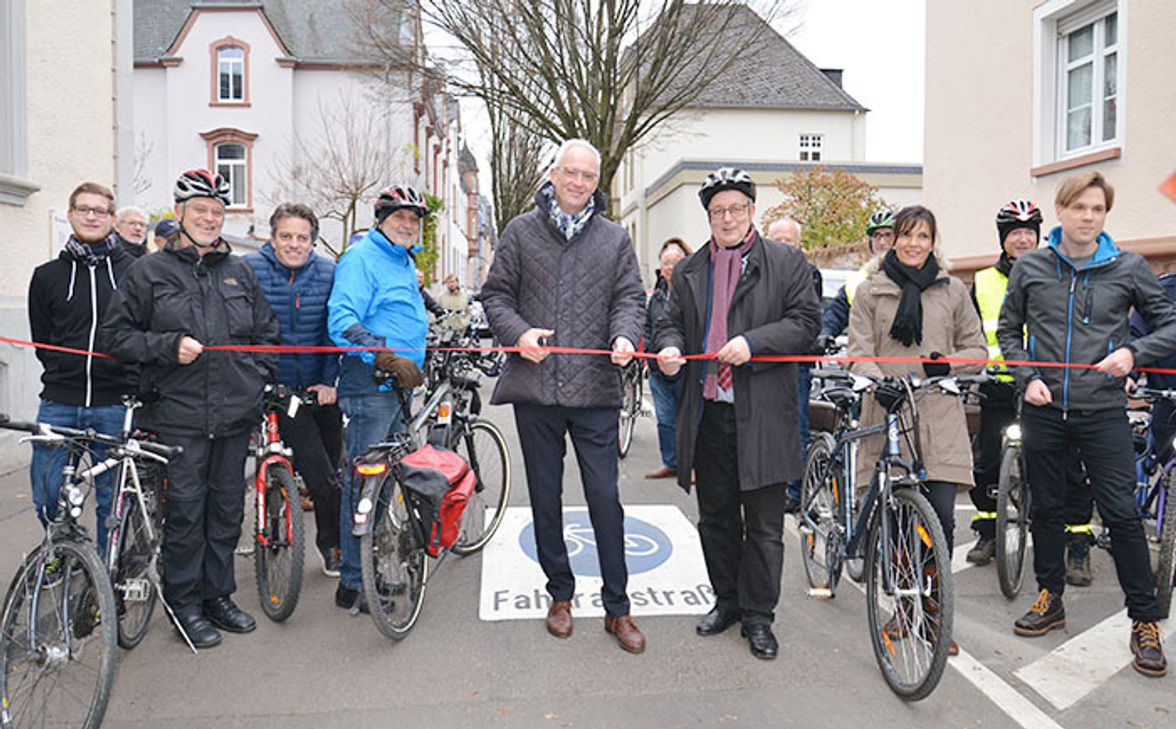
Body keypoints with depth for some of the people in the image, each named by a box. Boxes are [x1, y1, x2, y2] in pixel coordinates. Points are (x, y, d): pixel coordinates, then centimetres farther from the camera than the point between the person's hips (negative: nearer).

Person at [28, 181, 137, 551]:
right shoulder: (47, 275, 10)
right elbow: (41, 340, 15)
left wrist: (138, 383, -1)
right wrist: (64, 372, 5)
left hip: (116, 405, -2)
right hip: (59, 404, 2)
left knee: (113, 501, 6)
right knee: (46, 498, 3)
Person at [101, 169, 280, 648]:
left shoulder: (239, 271, 13)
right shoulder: (150, 271, 3)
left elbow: (267, 334, 19)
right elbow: (116, 335, 2)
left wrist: (260, 380, 7)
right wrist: (169, 346, -12)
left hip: (235, 414, 4)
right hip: (179, 415, -3)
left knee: (228, 509, 11)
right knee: (186, 511, 1)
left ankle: (218, 595, 25)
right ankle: (184, 602, 18)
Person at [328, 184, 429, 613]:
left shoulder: (406, 262, 20)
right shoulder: (360, 257, -9)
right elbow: (341, 322, -21)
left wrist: (420, 361, 32)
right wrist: (389, 358, -30)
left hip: (401, 385, 9)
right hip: (370, 387, -9)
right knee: (364, 482, -6)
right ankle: (353, 584, 3)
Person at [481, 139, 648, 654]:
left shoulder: (614, 238, 10)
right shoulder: (522, 232, 8)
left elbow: (630, 297, 7)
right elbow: (495, 294, 8)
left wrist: (625, 335, -14)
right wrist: (518, 332, -11)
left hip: (595, 390, 0)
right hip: (535, 387, 1)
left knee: (605, 499, 0)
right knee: (546, 498, 11)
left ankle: (617, 608, 14)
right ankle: (560, 595, 28)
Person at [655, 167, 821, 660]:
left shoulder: (786, 263, 4)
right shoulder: (689, 271, 15)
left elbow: (805, 321, -3)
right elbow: (670, 320, 15)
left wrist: (752, 342, -16)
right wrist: (670, 347, -8)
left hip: (763, 414, -3)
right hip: (707, 411, 4)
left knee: (764, 523, 3)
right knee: (716, 516, 14)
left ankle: (758, 616, 18)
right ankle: (726, 600, 31)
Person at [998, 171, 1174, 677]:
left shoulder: (1128, 268, 1)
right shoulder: (1030, 267, 4)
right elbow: (1008, 331, 11)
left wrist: (1133, 352, -13)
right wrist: (1027, 378, -4)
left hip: (1103, 410, -1)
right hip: (1043, 409, 2)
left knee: (1122, 513, -1)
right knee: (1046, 508, 12)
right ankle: (1050, 598, 28)